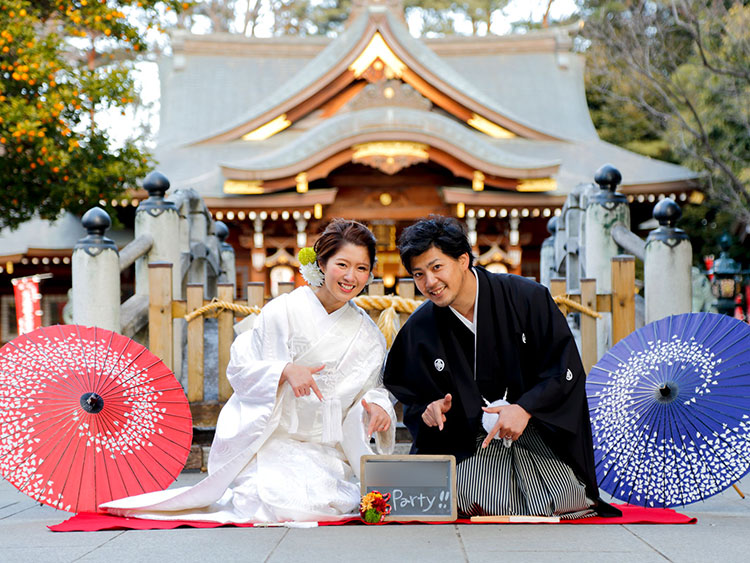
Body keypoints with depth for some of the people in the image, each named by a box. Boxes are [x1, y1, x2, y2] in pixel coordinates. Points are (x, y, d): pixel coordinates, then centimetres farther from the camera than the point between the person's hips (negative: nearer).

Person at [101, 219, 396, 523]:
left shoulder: (368, 336, 7)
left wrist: (377, 407, -13)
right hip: (270, 438, -4)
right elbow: (239, 368, -4)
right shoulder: (282, 312, -6)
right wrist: (285, 371, -22)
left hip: (325, 452, 4)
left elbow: (369, 386, 11)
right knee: (284, 501, -27)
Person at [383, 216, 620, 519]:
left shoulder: (526, 298, -9)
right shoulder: (419, 330, -1)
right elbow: (411, 398, 10)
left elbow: (566, 368, -9)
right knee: (467, 500, -24)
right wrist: (428, 411, -13)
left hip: (539, 427, -2)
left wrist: (525, 409, -22)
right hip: (470, 442, 2)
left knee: (562, 502, -20)